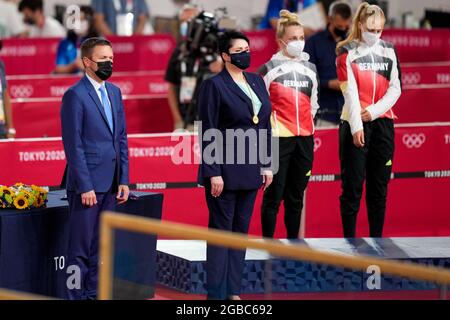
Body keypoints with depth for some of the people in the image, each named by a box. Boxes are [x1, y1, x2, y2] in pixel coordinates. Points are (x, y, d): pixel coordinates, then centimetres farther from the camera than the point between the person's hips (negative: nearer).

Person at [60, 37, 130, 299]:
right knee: (81, 247, -2)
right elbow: (74, 145, -13)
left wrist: (124, 180, 9)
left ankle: (94, 293, 17)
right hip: (86, 183, -7)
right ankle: (76, 295, 3)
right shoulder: (75, 95, -10)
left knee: (99, 247, 11)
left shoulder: (114, 92, 13)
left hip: (110, 185, 7)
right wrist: (85, 187, -16)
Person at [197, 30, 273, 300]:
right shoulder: (214, 85, -9)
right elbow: (208, 132, -11)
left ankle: (234, 291, 15)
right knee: (221, 230, -1)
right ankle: (216, 293, 3)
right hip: (225, 169, -6)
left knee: (241, 229, 9)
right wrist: (213, 173, -16)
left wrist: (267, 165, 10)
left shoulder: (256, 82, 11)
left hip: (250, 169, 6)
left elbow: (265, 125, 14)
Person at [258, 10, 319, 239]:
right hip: (278, 138, -5)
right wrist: (270, 126, -5)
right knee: (274, 194, -4)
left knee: (296, 195, 9)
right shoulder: (269, 69, -3)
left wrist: (307, 123, 13)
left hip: (305, 138, 5)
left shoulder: (310, 69, 12)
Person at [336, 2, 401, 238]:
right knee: (352, 185, -3)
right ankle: (349, 241, 2)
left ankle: (377, 239, 12)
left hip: (382, 123, 3)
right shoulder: (347, 52, -1)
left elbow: (395, 88, 5)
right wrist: (356, 126, -14)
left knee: (379, 186, 6)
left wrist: (375, 110, -9)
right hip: (355, 124, -3)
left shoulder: (388, 51, 9)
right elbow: (350, 91, -8)